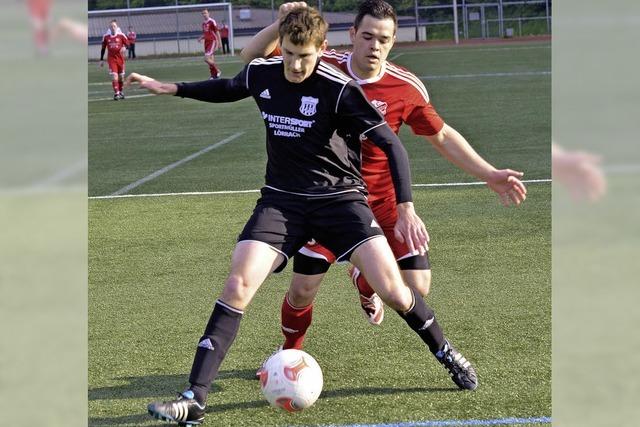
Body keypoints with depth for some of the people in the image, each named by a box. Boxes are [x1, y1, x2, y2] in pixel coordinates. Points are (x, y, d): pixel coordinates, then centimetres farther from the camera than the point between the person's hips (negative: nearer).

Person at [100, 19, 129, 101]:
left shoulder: (121, 35, -3)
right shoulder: (106, 37, 1)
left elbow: (127, 44, 2)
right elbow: (103, 49, 9)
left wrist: (124, 47, -22)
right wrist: (101, 60, 10)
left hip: (120, 58, 1)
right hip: (111, 58, -1)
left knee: (121, 76, 10)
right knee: (114, 75, -14)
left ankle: (120, 91, 30)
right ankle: (116, 93, -17)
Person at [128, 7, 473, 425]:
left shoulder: (340, 89, -16)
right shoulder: (260, 74, -2)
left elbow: (390, 143, -14)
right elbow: (228, 89, 24)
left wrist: (406, 208, -20)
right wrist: (173, 88, 23)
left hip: (339, 197, -3)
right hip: (282, 199, 3)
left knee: (391, 287, -13)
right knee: (237, 286, -15)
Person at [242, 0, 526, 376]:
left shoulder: (407, 88, -12)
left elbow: (442, 136, 3)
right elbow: (252, 57, -8)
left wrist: (490, 175, 0)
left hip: (382, 200, 1)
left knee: (418, 288, -7)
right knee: (302, 290, -3)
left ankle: (366, 282, 29)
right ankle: (289, 353, 30)